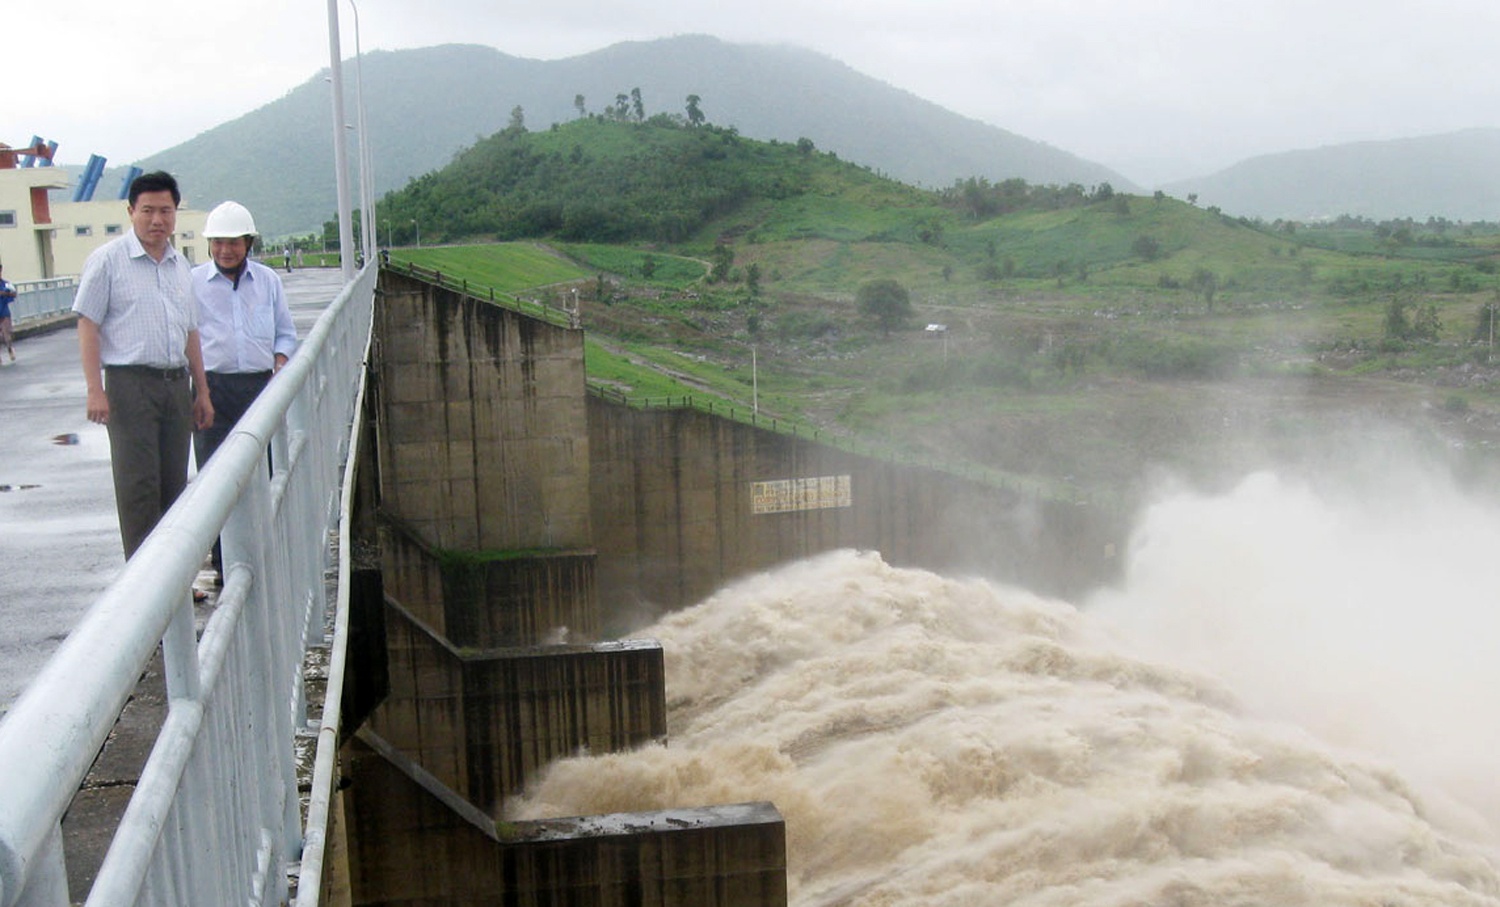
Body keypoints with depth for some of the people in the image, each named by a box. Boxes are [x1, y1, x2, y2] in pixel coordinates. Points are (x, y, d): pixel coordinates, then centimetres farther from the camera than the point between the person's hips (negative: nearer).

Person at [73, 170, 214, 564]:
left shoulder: (181, 265, 16)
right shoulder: (108, 260, -3)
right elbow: (88, 325, -6)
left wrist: (202, 391, 18)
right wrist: (95, 390, -14)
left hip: (177, 385, 6)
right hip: (131, 384, -6)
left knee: (174, 486, 8)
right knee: (139, 487, -6)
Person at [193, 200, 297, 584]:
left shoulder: (268, 281, 11)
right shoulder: (192, 283, 3)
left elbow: (286, 333, 18)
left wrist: (280, 362, 0)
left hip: (260, 387, 2)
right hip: (213, 389, -2)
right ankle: (223, 563, 2)